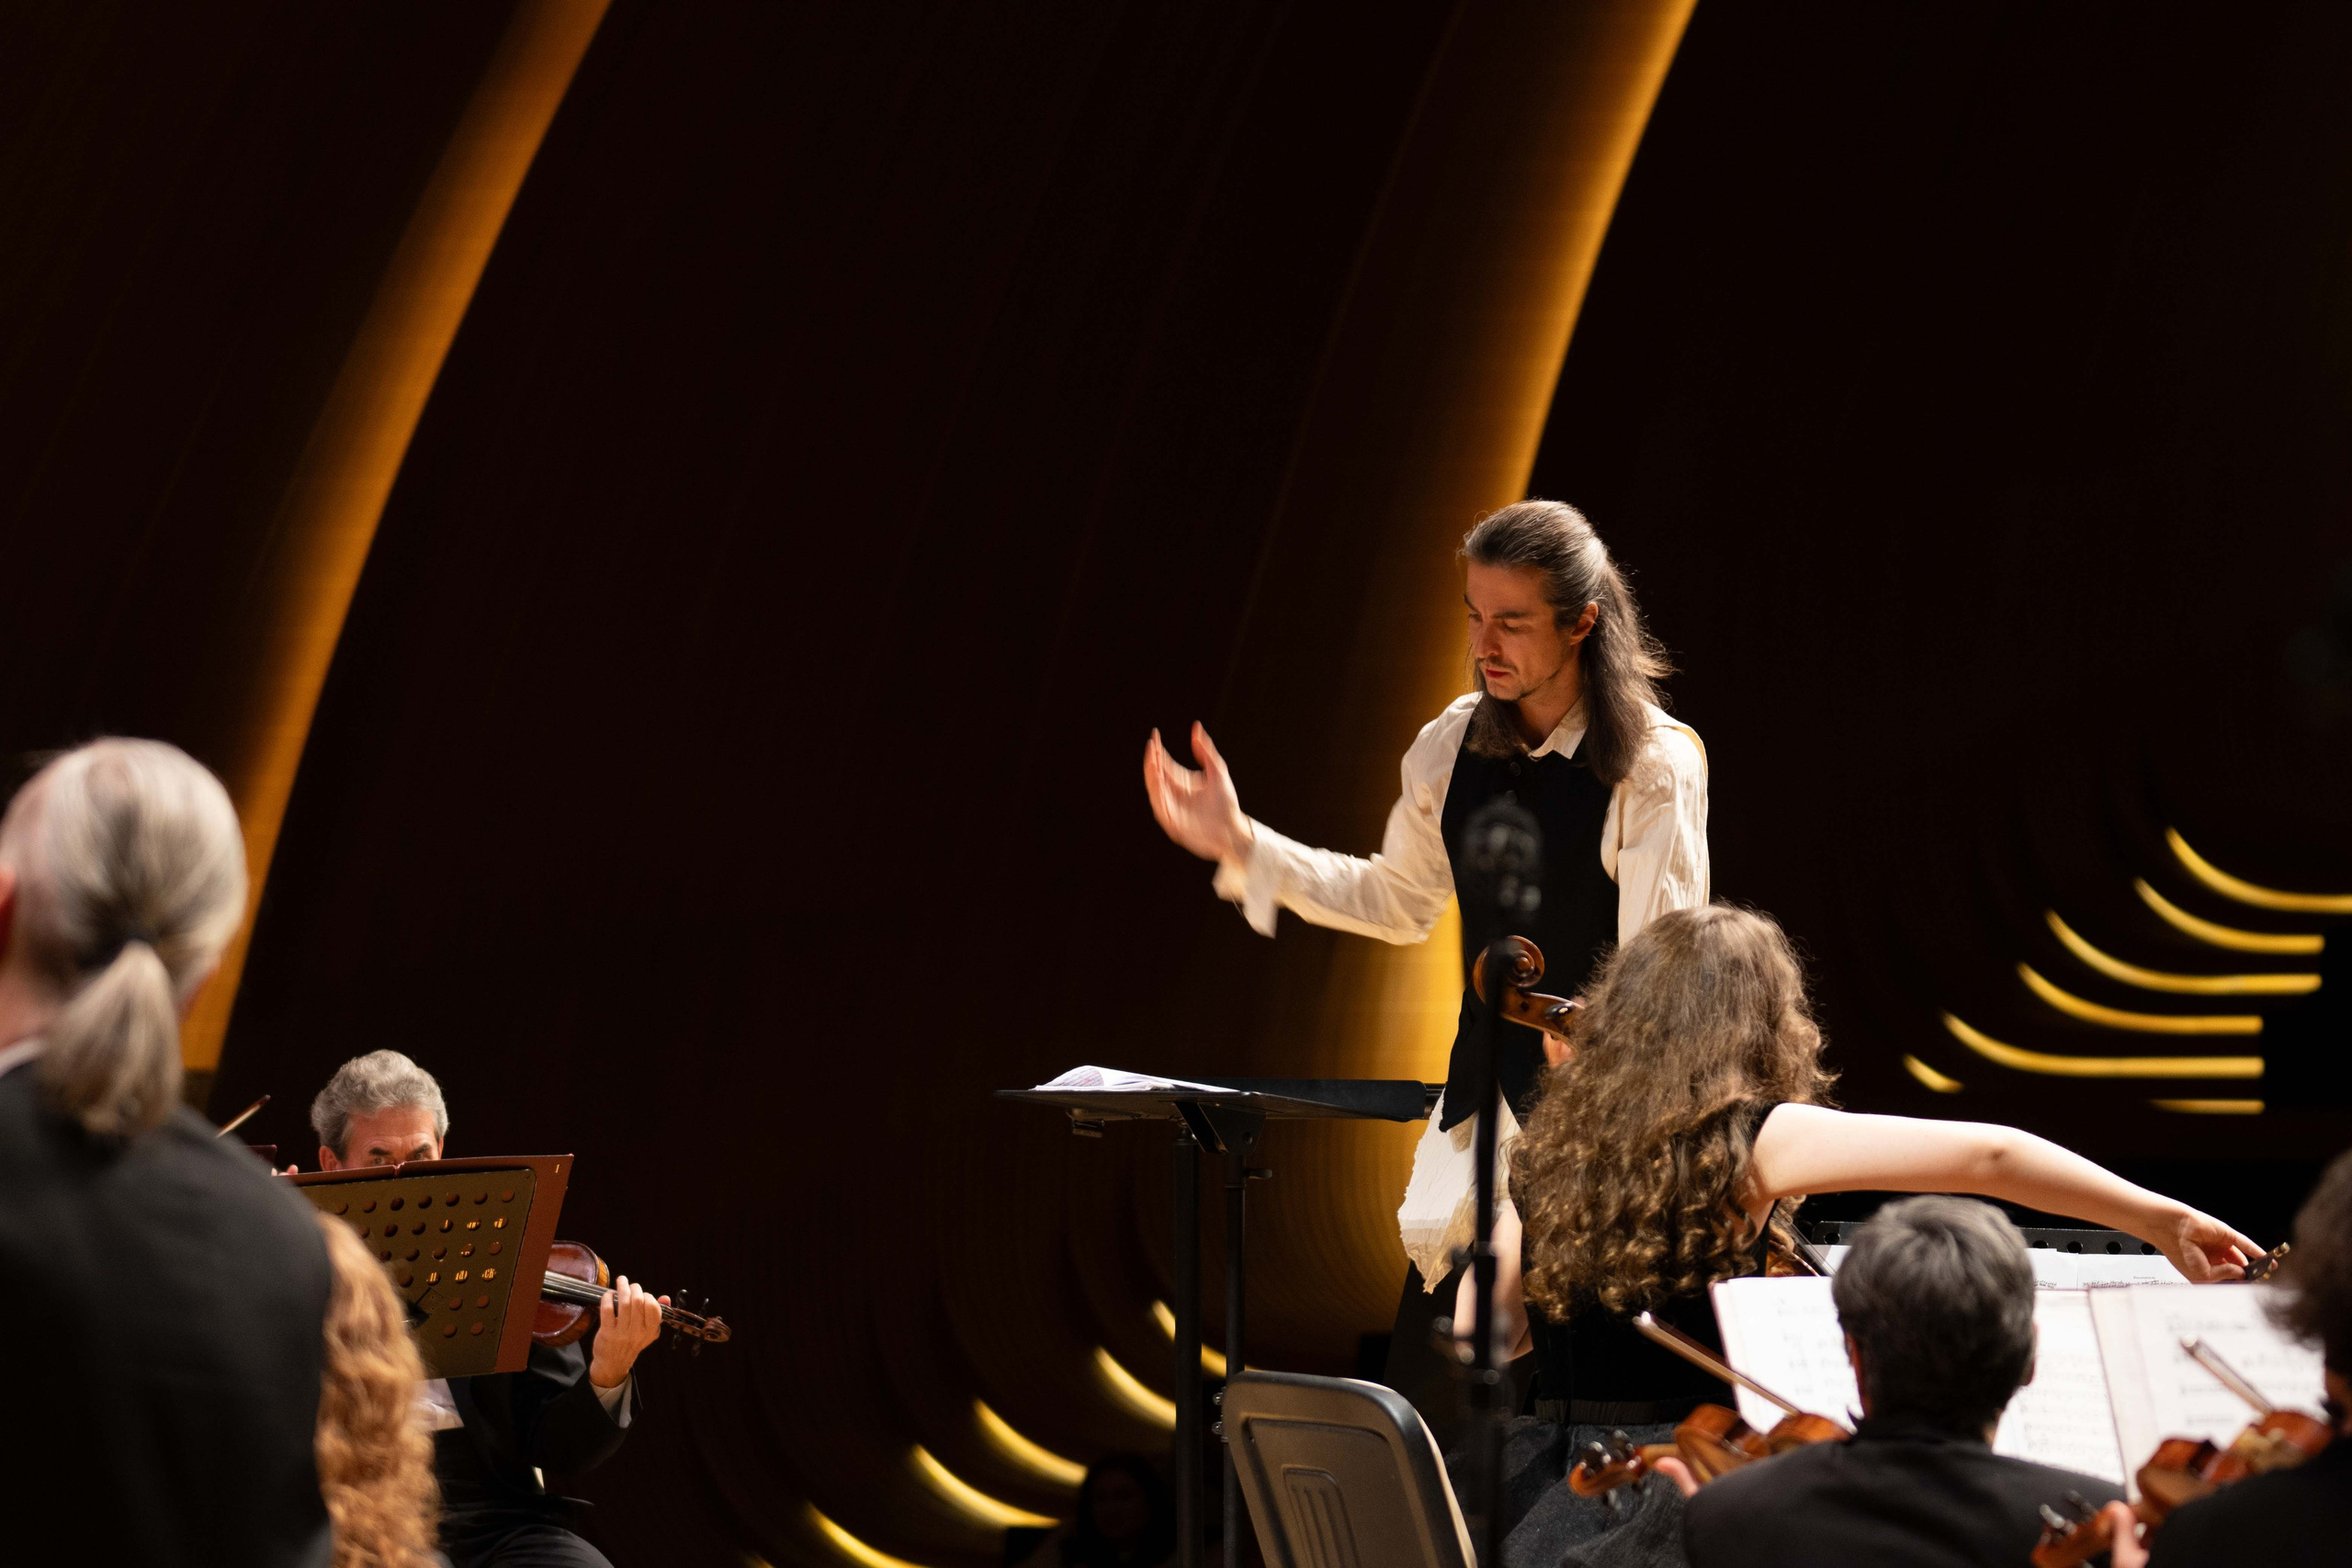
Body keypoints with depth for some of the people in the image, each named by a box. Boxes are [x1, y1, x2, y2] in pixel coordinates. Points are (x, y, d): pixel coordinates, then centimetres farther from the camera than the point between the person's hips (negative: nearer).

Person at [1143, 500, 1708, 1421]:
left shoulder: (1655, 765, -12)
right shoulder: (1456, 743, 5)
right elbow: (1399, 903, 19)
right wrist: (1240, 846, 12)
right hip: (1480, 1095, 6)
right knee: (1421, 1390, 5)